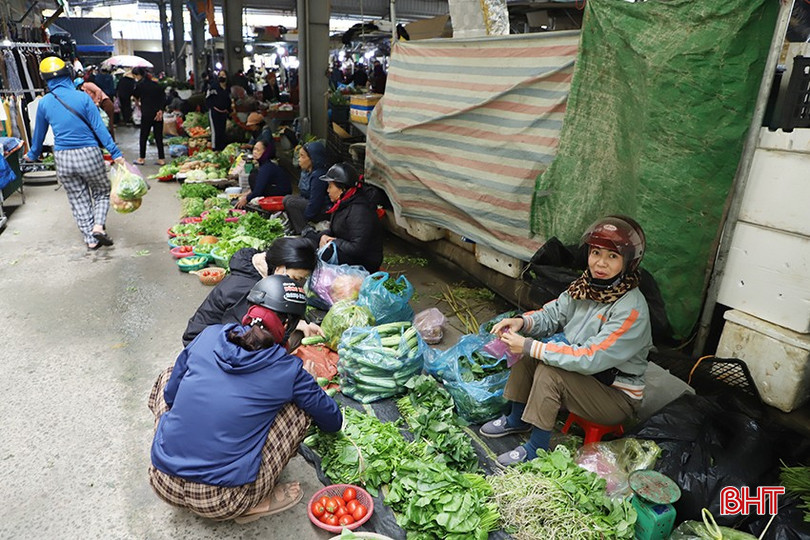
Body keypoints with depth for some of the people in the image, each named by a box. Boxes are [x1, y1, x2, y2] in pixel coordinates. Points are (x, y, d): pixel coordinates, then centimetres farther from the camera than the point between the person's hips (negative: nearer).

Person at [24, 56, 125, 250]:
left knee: (79, 200, 13)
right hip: (88, 154, -2)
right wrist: (115, 153, -9)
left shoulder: (44, 103, 3)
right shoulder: (83, 97, -6)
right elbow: (99, 128, -10)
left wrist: (33, 154, 30)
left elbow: (39, 133, 14)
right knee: (102, 192, 15)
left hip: (63, 158, 3)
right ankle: (98, 226, -8)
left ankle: (90, 239, 14)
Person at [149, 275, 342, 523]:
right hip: (222, 503, -3)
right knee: (299, 409, 7)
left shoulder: (209, 335, -2)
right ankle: (255, 503, 10)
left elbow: (171, 395, 13)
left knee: (167, 377, 23)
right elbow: (333, 422, 7)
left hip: (164, 485, 4)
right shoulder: (289, 371, -9)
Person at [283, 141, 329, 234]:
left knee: (290, 202, -19)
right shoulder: (306, 171, 6)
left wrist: (303, 219, -18)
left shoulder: (318, 176, -23)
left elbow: (315, 203, -24)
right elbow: (303, 195, 15)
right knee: (287, 198, 6)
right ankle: (294, 230, 2)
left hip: (323, 212, -10)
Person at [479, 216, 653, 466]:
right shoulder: (587, 285, -6)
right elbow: (553, 314, 2)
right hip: (585, 374, 7)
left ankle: (536, 450, -10)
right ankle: (517, 420, 13)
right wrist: (522, 322, -20)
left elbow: (590, 359, -33)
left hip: (618, 396, -7)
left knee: (549, 372, -27)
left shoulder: (631, 310, -29)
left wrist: (530, 346, -33)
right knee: (527, 354, -6)